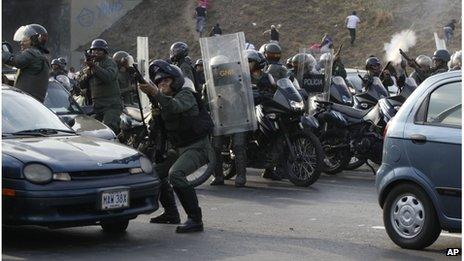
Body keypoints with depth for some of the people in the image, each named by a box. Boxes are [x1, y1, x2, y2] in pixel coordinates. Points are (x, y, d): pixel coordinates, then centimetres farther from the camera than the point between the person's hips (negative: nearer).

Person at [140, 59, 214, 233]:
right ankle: (171, 214, 26)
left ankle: (195, 220, -30)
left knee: (175, 174, -30)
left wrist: (156, 93, -47)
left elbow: (175, 106, -32)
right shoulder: (165, 99, 17)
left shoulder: (186, 94, -13)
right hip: (179, 149, 10)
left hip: (197, 147, -10)